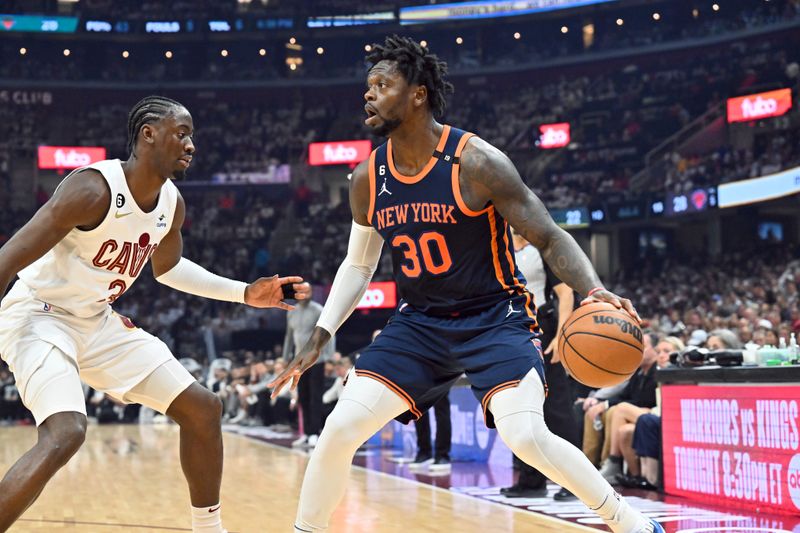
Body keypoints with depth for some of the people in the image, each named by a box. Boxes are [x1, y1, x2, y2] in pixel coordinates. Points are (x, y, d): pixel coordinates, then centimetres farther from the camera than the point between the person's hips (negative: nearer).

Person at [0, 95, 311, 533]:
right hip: (39, 316, -8)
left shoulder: (172, 204, 0)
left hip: (97, 322, 8)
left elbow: (167, 267, 22)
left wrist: (245, 293, 15)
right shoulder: (93, 188, -25)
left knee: (202, 408, 5)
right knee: (66, 433, -32)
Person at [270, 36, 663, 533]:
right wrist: (318, 340, 7)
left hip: (495, 318, -5)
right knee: (340, 429, -7)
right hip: (420, 323, 5)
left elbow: (551, 237, -15)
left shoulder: (477, 162, -18)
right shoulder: (367, 179, -2)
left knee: (527, 437, -24)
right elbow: (358, 264, 13)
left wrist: (595, 291, -34)